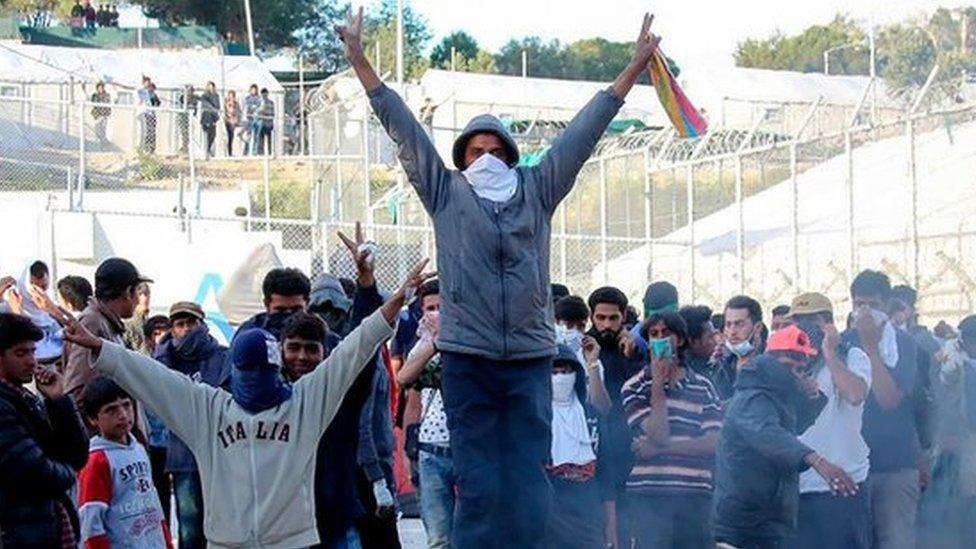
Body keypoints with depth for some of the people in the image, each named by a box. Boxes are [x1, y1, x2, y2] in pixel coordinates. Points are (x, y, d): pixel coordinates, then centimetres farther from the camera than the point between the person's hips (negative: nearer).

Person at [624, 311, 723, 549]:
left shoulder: (703, 387, 10)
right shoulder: (635, 388, 5)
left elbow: (714, 443, -2)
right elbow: (657, 434, -9)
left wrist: (660, 448, -8)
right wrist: (658, 384, -6)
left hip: (694, 495, 2)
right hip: (648, 495, -2)